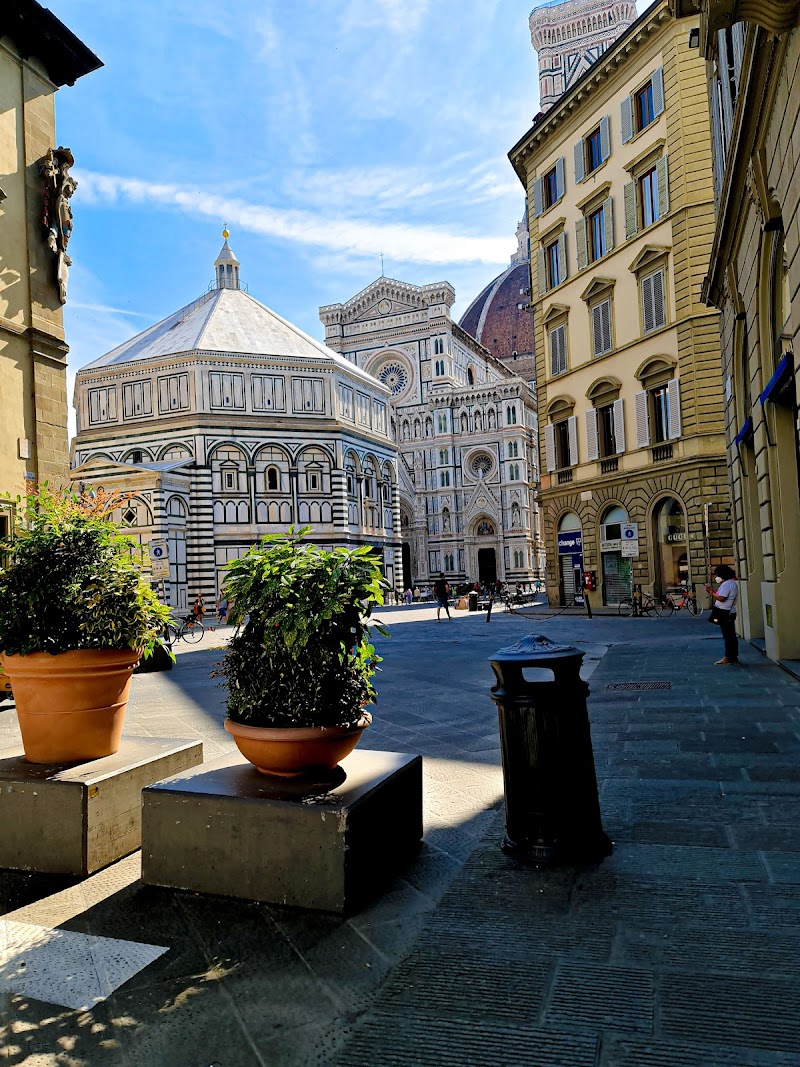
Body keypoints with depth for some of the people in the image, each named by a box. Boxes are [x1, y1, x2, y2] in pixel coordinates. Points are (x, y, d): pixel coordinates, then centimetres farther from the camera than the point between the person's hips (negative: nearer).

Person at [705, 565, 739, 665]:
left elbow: (721, 598, -24)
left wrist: (711, 593, -10)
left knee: (727, 635, -8)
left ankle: (728, 658, -6)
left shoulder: (726, 584, -16)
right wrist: (713, 591, 9)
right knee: (731, 635, 13)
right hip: (730, 613, 11)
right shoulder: (731, 583, 18)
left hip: (725, 613, -11)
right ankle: (734, 657, 19)